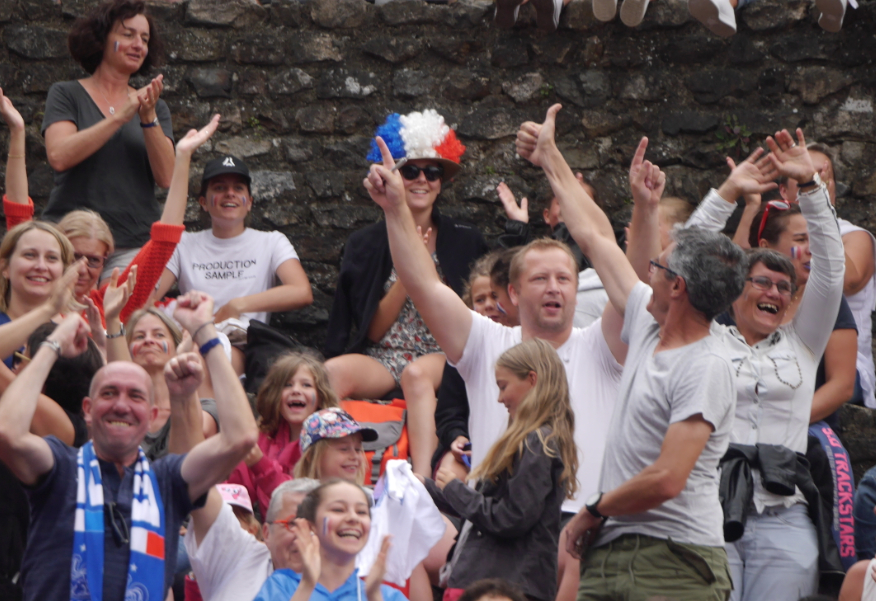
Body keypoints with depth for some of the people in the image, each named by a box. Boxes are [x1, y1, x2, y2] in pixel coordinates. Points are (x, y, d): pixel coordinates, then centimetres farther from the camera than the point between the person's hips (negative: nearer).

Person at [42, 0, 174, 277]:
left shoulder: (155, 107, 16)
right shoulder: (67, 95, 9)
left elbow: (165, 178, 2)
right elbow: (59, 156, -10)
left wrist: (149, 118, -10)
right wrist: (120, 117, -13)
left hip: (133, 243, 2)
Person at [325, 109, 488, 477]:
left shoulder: (465, 242, 10)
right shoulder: (366, 246, 10)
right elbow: (372, 330, 2)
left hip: (443, 360, -1)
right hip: (380, 360, 1)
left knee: (416, 374, -38)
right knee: (332, 372, -32)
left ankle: (422, 479, -54)